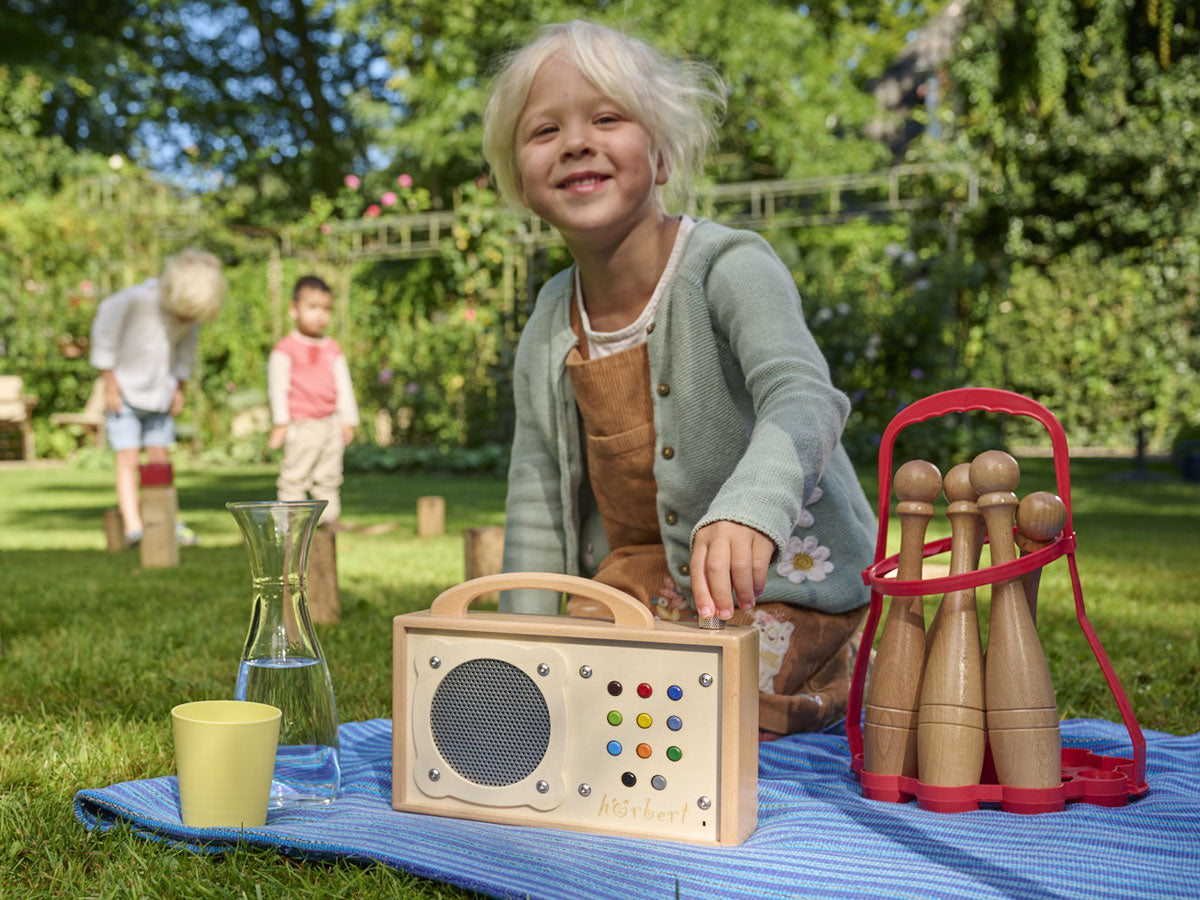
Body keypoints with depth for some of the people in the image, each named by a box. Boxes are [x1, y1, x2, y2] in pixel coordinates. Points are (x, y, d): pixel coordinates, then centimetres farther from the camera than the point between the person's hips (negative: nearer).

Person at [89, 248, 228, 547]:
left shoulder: (191, 311, -11)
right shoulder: (134, 300, -27)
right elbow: (104, 330, -14)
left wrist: (179, 388, 9)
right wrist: (109, 382, -11)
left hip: (159, 393, 4)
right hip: (124, 392, -4)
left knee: (160, 456, 7)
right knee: (129, 459, -8)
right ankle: (133, 526, -11)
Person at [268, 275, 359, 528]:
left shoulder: (333, 350, 12)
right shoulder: (286, 349, -4)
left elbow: (344, 385, 15)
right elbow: (277, 386, -6)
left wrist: (348, 421, 12)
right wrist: (280, 422, -10)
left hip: (331, 423, 5)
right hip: (301, 424, -5)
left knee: (329, 475, 12)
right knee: (295, 475, -5)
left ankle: (329, 516, 20)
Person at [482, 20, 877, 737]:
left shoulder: (731, 268, -19)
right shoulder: (550, 327, -1)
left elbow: (802, 397, -37)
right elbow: (538, 498, 5)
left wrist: (750, 508, -58)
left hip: (776, 585, -5)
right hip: (635, 583, 5)